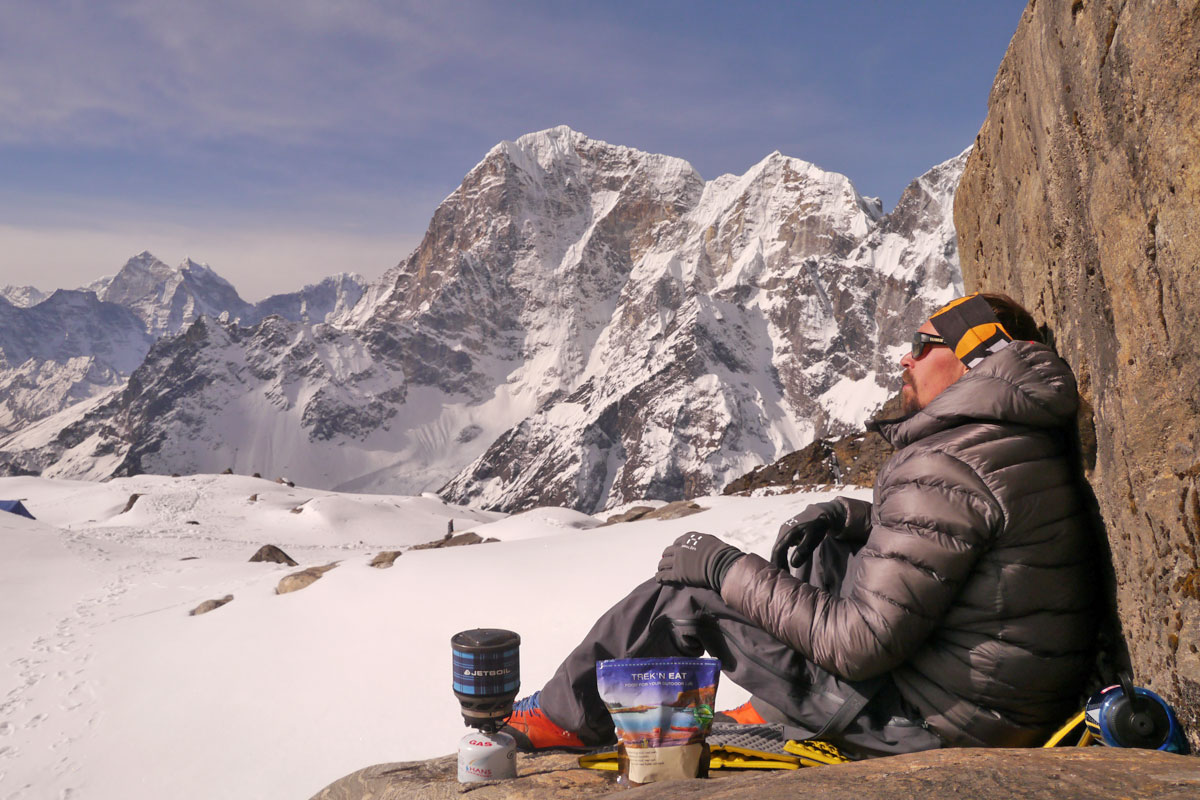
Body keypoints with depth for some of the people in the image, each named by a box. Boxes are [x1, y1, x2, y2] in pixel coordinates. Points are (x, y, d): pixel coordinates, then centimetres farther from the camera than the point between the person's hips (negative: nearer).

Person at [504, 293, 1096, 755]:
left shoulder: (944, 468, -25)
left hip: (936, 723, -9)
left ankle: (563, 719, 16)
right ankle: (775, 715, 27)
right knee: (814, 553, 19)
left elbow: (861, 645, -25)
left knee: (685, 592, -5)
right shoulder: (1030, 444, 6)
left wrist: (729, 569, -15)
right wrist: (845, 515, 7)